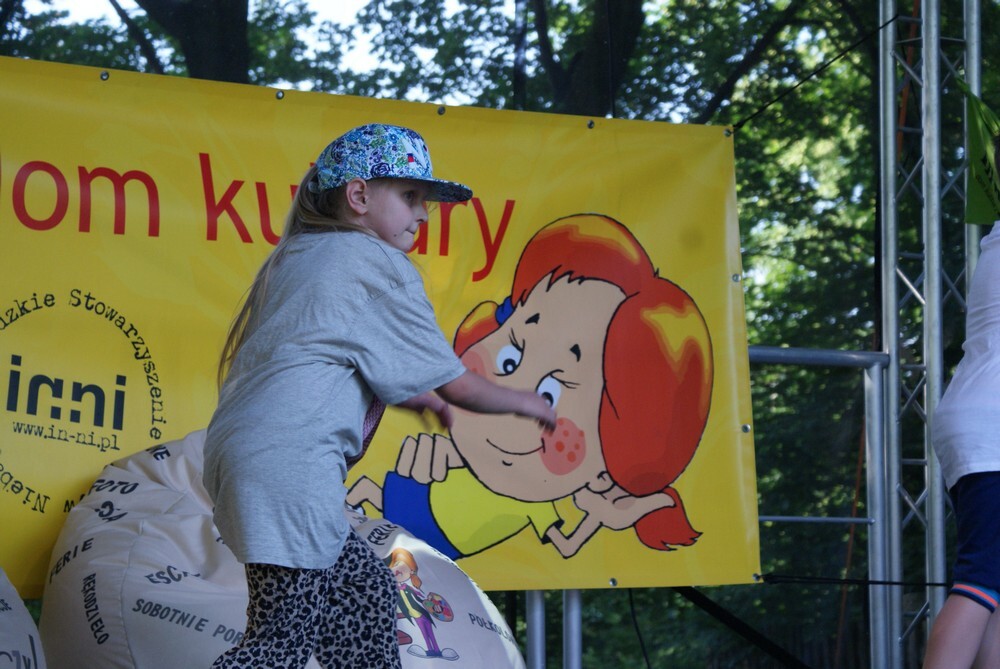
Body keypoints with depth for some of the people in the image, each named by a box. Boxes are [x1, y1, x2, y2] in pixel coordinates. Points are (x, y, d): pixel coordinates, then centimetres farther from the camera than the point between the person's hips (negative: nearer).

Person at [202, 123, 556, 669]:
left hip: (241, 449, 10)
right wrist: (520, 402, 21)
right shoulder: (379, 265, 0)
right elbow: (457, 385, 3)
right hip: (289, 465, -10)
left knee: (364, 590, 20)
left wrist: (408, 395, 39)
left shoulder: (296, 256, 23)